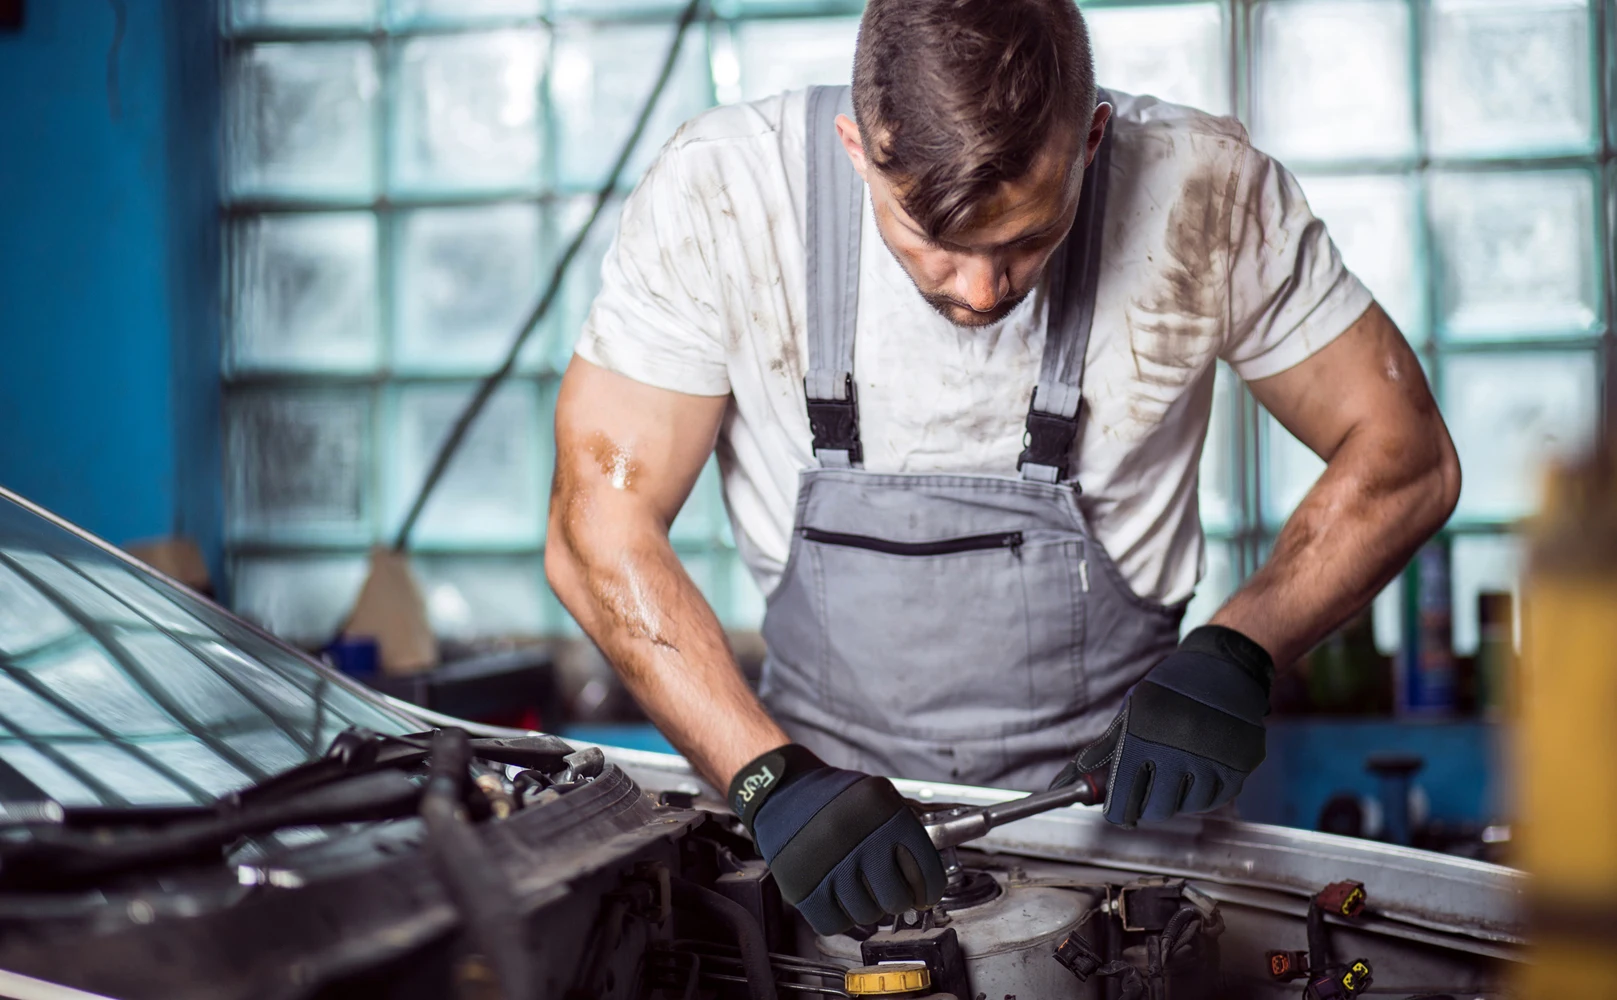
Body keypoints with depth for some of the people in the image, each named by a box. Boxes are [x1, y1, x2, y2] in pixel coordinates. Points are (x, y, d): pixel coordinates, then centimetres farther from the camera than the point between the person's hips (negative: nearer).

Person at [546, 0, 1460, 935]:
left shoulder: (1201, 191, -14)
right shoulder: (719, 192, -16)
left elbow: (1404, 455, -4)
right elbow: (601, 524, -12)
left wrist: (1238, 653, -20)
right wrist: (776, 779, -24)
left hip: (1112, 798, -1)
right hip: (826, 780, 1)